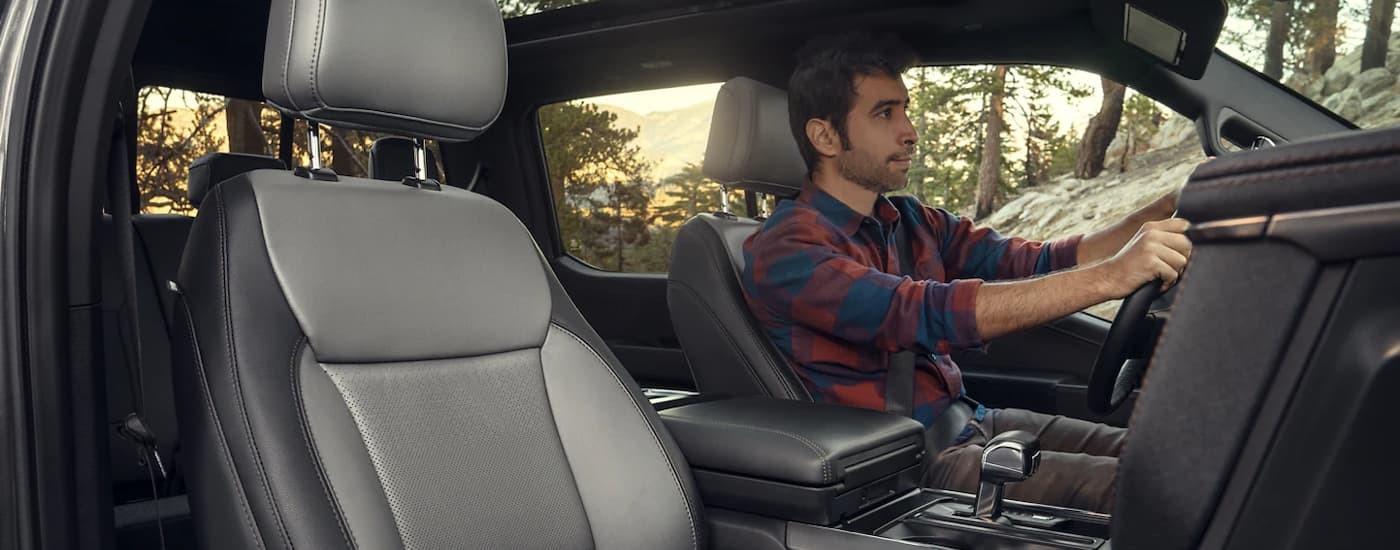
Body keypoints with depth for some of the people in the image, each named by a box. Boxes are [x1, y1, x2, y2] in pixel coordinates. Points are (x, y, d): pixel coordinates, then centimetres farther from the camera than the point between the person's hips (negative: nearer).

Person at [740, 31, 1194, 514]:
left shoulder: (913, 222, 10)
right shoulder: (786, 251, -16)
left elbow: (1038, 263, 2)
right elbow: (928, 314, -29)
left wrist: (1164, 209, -11)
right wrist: (1110, 278, -34)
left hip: (968, 421, 8)